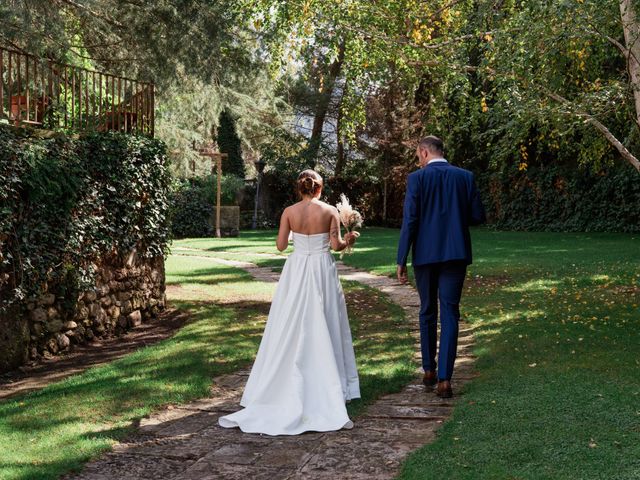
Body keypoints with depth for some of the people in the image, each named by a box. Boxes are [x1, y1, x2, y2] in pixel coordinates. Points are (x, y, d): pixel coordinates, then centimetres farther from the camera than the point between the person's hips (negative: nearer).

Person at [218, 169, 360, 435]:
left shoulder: (289, 212, -2)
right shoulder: (330, 211, -5)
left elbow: (280, 245, -1)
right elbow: (336, 245, -7)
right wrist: (349, 240, 14)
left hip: (296, 273, 1)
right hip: (322, 271, -1)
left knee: (291, 330, 7)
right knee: (324, 329, 7)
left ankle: (282, 389, 10)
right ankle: (329, 392, 10)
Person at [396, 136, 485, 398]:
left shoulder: (417, 178, -5)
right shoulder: (466, 177, 3)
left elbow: (410, 221, -9)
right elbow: (478, 216, 4)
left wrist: (401, 261, -5)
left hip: (425, 255, -1)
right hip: (456, 254, 1)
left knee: (427, 312, 15)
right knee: (449, 314, 1)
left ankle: (429, 371, 25)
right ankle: (444, 379, -6)